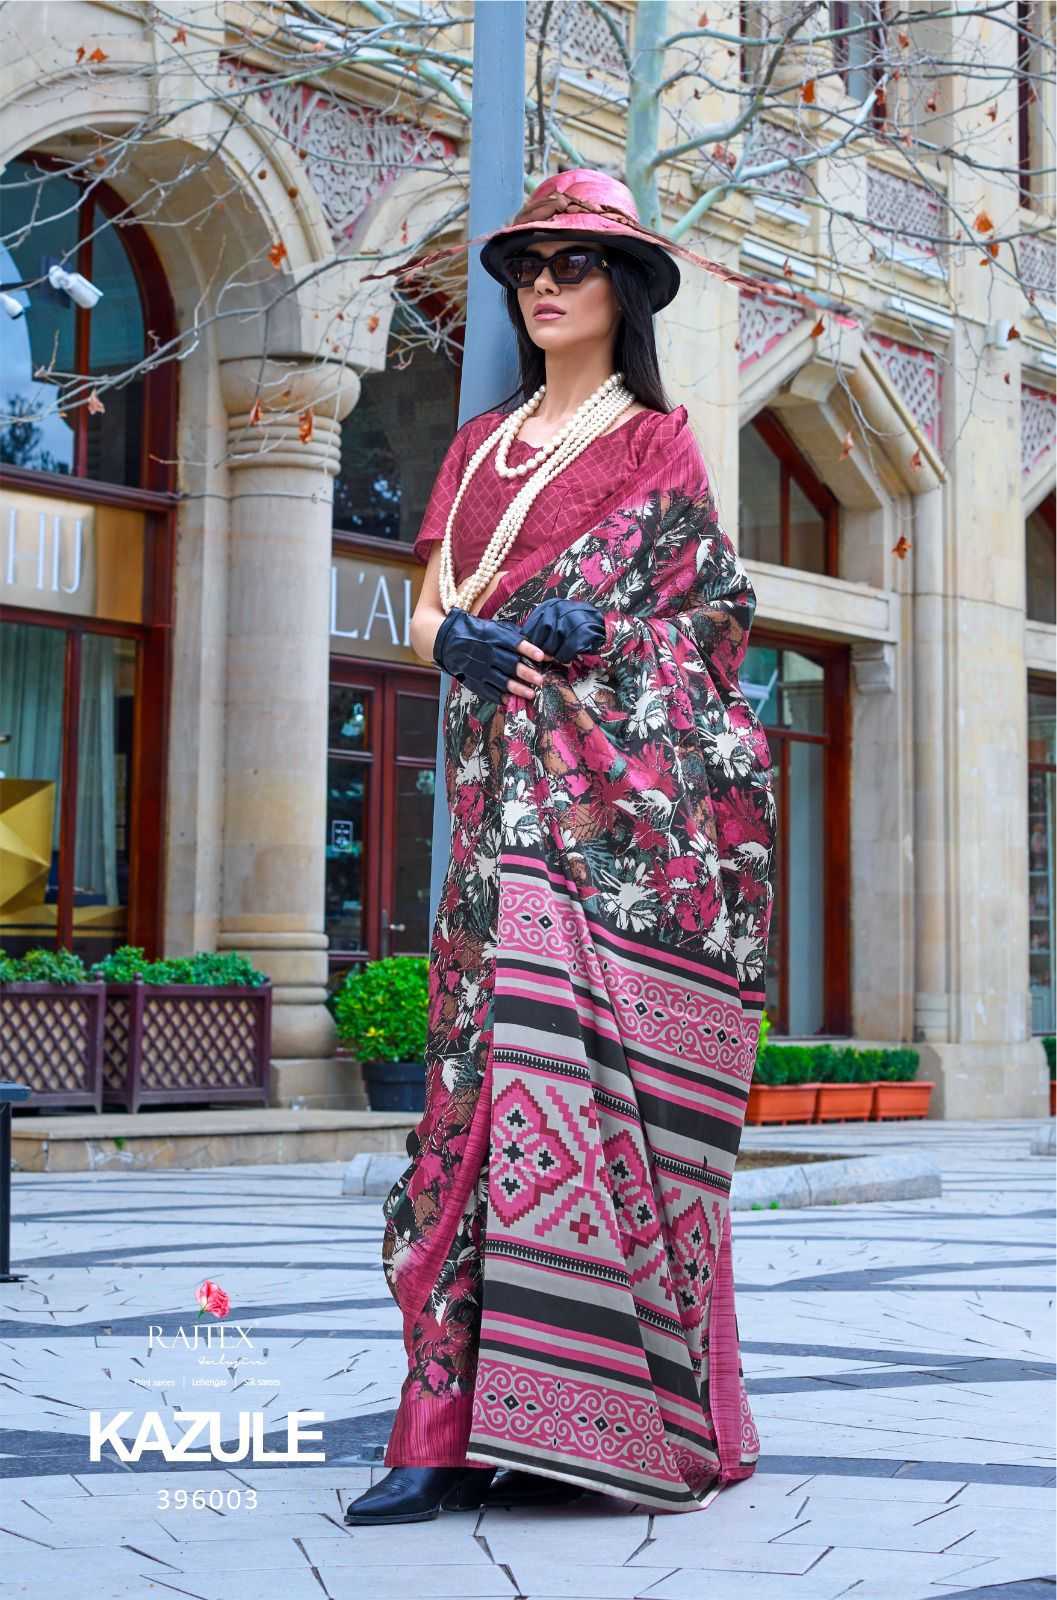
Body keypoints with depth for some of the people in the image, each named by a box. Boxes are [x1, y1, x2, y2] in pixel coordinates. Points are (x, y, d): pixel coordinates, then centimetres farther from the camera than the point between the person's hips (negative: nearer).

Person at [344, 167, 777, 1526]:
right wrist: (460, 639, -7)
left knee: (595, 1069, -11)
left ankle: (616, 1419, -6)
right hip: (509, 796, 4)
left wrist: (590, 629, -15)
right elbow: (427, 608, 16)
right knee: (495, 1067, -4)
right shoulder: (480, 445, 23)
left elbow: (716, 620, 1)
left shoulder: (657, 443, 9)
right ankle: (460, 1427, -6)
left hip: (631, 800, -4)